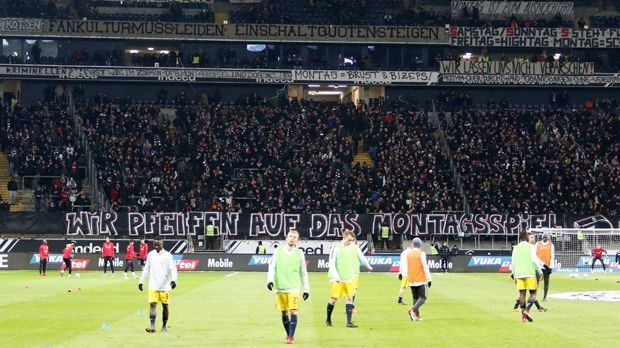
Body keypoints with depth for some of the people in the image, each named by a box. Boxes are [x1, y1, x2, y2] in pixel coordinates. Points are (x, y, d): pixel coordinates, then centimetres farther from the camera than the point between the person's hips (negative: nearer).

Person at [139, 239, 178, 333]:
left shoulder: (167, 255, -1)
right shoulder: (151, 254, 9)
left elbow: (173, 268, -8)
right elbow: (146, 269, 17)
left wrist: (173, 279, -23)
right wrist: (141, 281, 14)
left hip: (165, 286, -2)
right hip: (153, 286, 2)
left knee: (165, 305, 6)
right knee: (153, 304, -10)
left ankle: (164, 325, 20)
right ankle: (152, 326, -14)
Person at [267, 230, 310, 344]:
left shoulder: (299, 253, 5)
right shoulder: (278, 251, 6)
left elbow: (303, 273, 8)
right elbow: (272, 267, 3)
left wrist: (306, 289, 7)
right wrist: (270, 280, -14)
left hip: (294, 288, -1)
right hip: (280, 287, 1)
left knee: (293, 311, -12)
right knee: (284, 312, 6)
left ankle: (291, 336, -10)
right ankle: (288, 335, 18)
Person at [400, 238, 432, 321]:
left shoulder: (408, 254, 5)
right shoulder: (421, 254, -10)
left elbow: (405, 267, 9)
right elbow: (425, 267, -11)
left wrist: (407, 276, 19)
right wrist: (429, 279, -6)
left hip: (411, 280, 5)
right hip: (421, 280, -5)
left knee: (415, 298, 13)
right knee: (423, 297, 0)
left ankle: (417, 316, 7)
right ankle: (413, 309, -22)